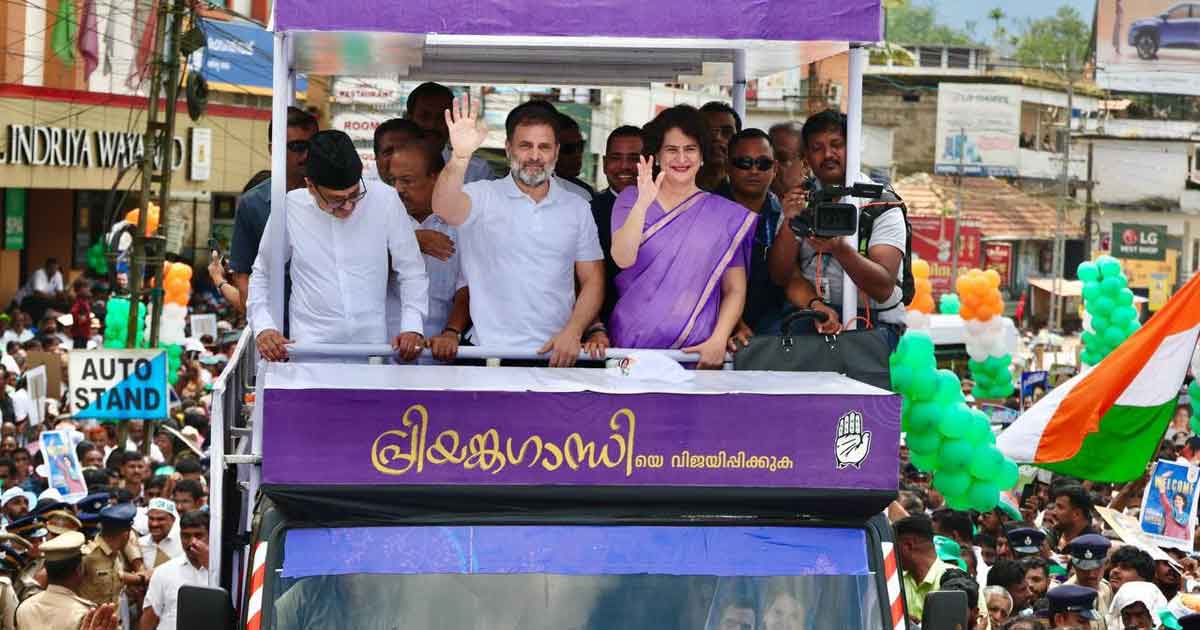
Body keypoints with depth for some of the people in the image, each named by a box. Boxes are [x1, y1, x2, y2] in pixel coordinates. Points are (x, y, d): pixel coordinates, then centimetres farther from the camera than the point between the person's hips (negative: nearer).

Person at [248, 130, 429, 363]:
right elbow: (262, 275, 14)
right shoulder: (289, 209, -1)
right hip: (310, 347, 1)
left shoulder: (385, 200, -2)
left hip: (374, 346, -1)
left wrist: (412, 326, -6)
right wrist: (263, 326, -1)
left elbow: (412, 272, 8)